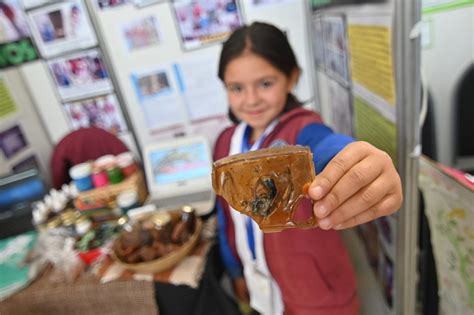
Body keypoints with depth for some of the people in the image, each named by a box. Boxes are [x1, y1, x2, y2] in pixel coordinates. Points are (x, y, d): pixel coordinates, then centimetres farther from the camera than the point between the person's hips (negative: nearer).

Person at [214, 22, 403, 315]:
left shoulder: (302, 129, -23)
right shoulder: (226, 143, -6)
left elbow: (330, 148, -47)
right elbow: (228, 216, 4)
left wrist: (370, 179, -68)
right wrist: (237, 272, 11)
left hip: (318, 291, -4)